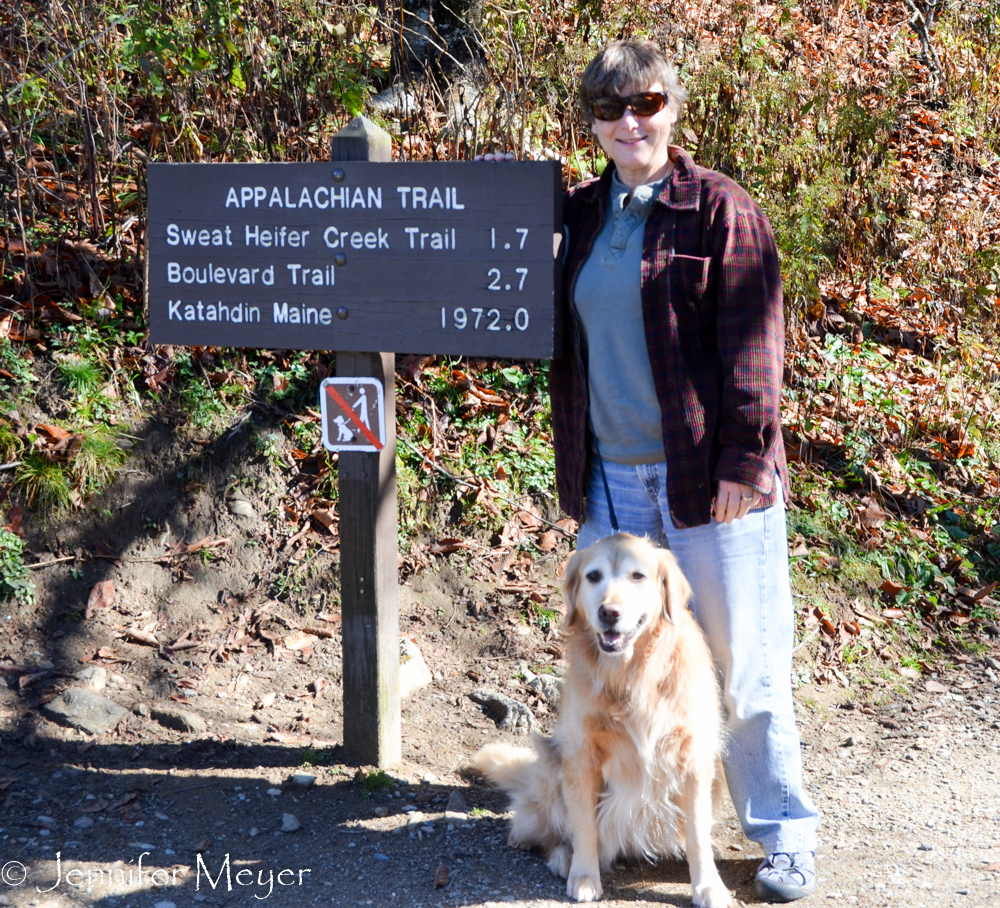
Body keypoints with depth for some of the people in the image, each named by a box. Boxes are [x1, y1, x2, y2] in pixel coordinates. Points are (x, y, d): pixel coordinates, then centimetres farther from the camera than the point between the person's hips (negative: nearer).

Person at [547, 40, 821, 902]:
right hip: (611, 477, 5)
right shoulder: (580, 214, 11)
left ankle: (785, 836, 18)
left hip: (705, 475, -5)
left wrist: (741, 464, -14)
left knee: (742, 661, 3)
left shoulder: (720, 209, -6)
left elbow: (752, 351, -10)